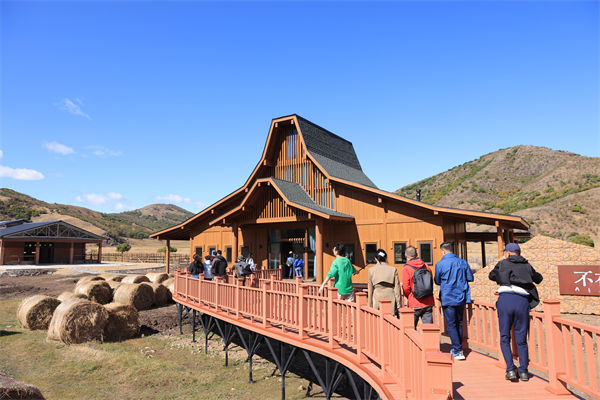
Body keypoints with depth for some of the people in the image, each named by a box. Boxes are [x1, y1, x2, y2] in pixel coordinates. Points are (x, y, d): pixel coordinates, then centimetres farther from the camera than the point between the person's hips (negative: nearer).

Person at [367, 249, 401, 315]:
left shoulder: (371, 270, 0)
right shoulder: (393, 269, 0)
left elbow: (370, 290, 4)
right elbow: (397, 289, 1)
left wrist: (370, 306, 11)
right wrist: (399, 305, 7)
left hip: (377, 301, 0)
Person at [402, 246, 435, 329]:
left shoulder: (406, 268, -9)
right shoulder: (425, 266, 6)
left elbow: (406, 288, -9)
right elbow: (431, 282, 13)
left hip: (414, 304, -4)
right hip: (428, 303, 4)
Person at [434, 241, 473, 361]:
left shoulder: (440, 264, -10)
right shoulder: (463, 262, 0)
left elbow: (437, 281, 1)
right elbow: (470, 278, 7)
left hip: (448, 298, -4)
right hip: (461, 297, 5)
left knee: (451, 325, 2)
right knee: (459, 323, 17)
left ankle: (458, 351, -2)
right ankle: (457, 348, 26)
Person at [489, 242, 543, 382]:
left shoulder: (503, 263, 9)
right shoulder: (527, 266, 16)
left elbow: (492, 276, 26)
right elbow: (539, 278, 33)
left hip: (506, 299, -2)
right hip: (523, 301, 2)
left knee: (504, 337, 7)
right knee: (521, 339, 12)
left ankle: (510, 370, -2)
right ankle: (524, 371, 11)